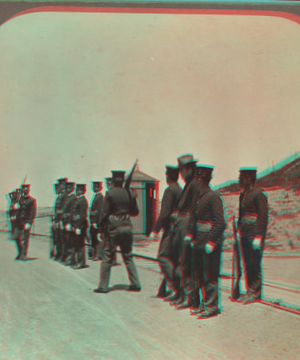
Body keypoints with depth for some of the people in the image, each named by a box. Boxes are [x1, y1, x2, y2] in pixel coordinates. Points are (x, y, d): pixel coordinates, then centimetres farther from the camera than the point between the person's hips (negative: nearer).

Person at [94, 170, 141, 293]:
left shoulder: (110, 193, -9)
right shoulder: (129, 193, 3)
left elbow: (105, 212, -9)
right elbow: (135, 212, 11)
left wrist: (100, 227, 0)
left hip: (114, 227, -4)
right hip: (127, 226, 4)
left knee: (107, 257, 5)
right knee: (128, 256, 14)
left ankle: (103, 286, 7)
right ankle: (135, 284, 13)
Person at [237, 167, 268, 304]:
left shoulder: (259, 194, -11)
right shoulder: (243, 195, 14)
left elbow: (263, 217, -15)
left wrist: (258, 236, -18)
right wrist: (239, 231, 16)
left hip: (254, 235, -8)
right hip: (244, 235, 8)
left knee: (255, 264, -2)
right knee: (247, 264, 11)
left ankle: (256, 292, 9)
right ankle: (249, 291, 20)